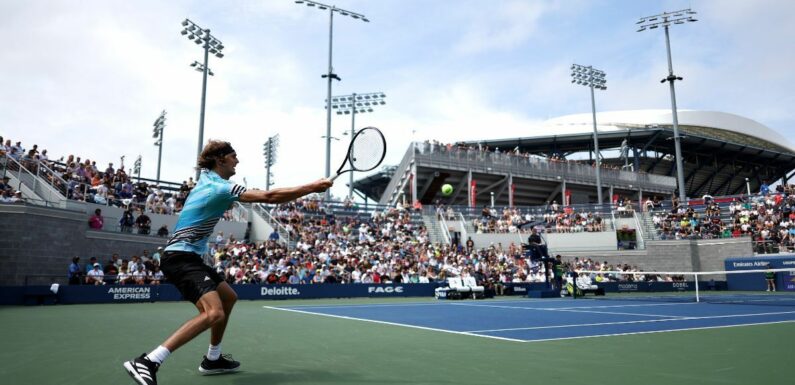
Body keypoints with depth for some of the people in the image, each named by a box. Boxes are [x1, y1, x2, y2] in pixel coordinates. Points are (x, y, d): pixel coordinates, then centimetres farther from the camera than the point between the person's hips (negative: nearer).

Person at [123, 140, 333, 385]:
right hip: (181, 257, -11)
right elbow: (269, 197, -22)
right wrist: (312, 188, -18)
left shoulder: (207, 180, 15)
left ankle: (213, 359, 29)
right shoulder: (220, 187, -15)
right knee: (214, 313, -27)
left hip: (187, 257, 11)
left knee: (228, 297, 20)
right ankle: (148, 362, -25)